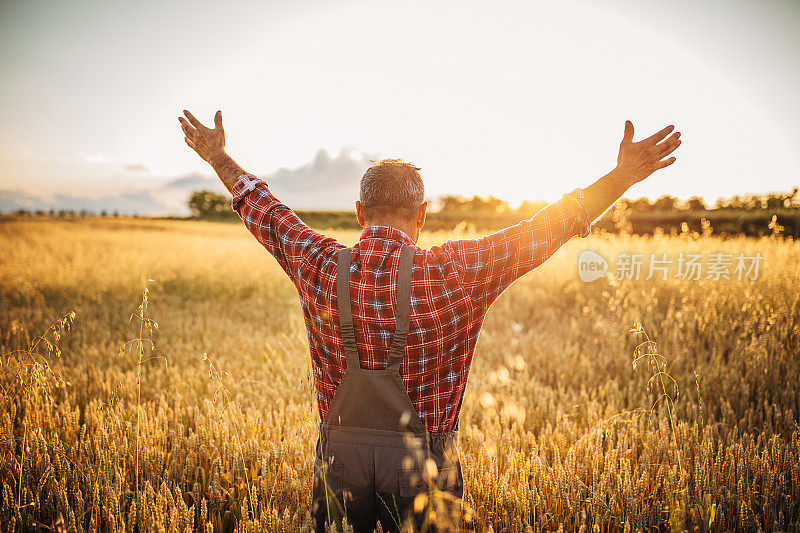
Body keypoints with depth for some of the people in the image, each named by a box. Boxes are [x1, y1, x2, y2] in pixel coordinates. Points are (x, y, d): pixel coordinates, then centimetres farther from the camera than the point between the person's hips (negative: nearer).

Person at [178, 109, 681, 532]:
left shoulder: (321, 267, -7)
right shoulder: (452, 273, -16)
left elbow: (265, 212, 9)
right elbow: (541, 232, -13)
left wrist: (219, 157, 25)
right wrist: (624, 174, -7)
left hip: (341, 454, 3)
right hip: (422, 459, -2)